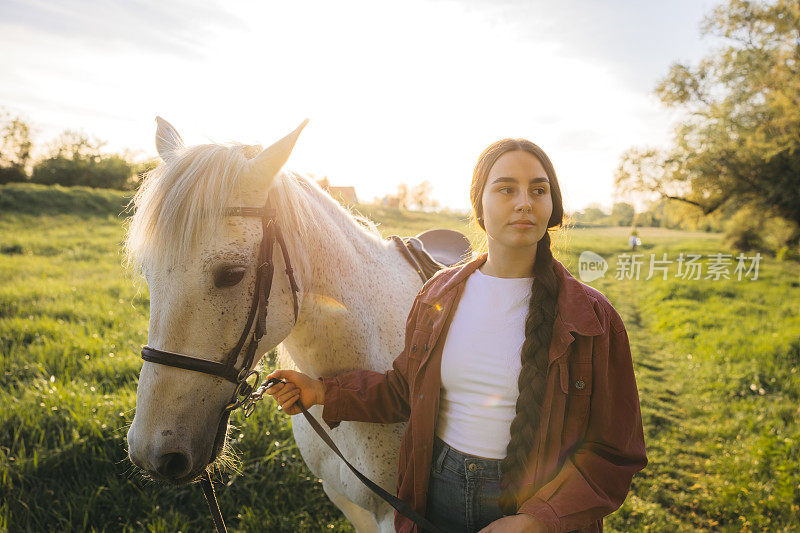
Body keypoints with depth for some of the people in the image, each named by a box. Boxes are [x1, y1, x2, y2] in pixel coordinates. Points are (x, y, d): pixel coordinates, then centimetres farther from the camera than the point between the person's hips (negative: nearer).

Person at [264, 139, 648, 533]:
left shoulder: (592, 318, -14)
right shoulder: (439, 294, -4)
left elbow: (615, 451, -11)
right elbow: (405, 390, 8)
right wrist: (325, 392, -2)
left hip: (528, 501, -3)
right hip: (437, 496, 3)